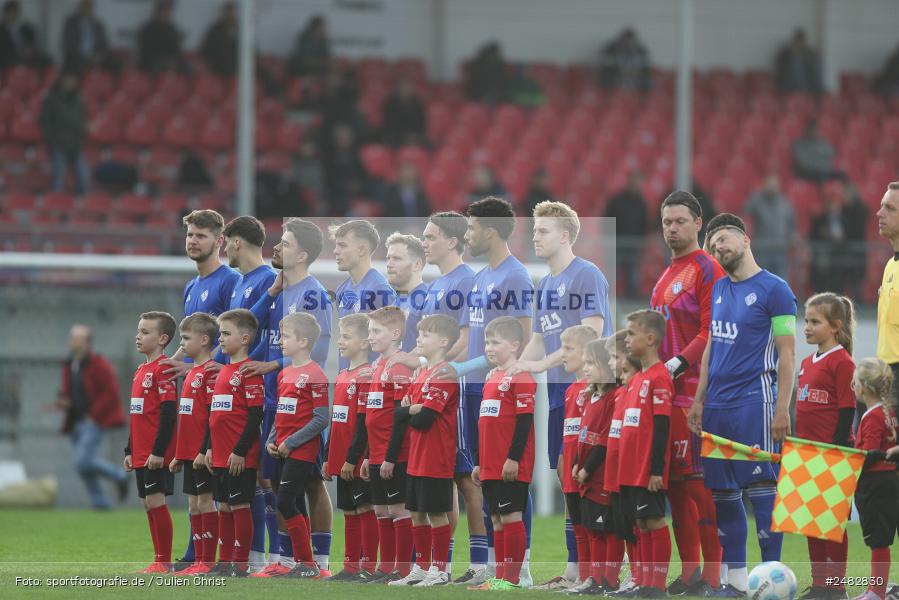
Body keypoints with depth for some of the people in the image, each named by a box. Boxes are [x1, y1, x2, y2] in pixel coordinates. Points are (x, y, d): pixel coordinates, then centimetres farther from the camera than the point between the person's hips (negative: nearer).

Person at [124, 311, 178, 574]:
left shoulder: (163, 369, -12)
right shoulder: (141, 371, 16)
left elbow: (169, 412, -17)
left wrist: (159, 451, -20)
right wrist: (130, 451, 21)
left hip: (157, 454, -9)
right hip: (141, 453, 9)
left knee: (156, 500, -9)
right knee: (148, 503, 9)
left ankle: (164, 562, -5)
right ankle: (159, 561, 13)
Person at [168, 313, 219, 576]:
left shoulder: (210, 372, -12)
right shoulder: (192, 373, 17)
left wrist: (205, 450, -21)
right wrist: (179, 454, 20)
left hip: (203, 454, -9)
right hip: (189, 452, 9)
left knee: (205, 500, -6)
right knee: (193, 503, 10)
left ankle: (208, 562, -3)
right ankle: (199, 561, 13)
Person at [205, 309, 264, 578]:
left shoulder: (249, 371, -12)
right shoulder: (223, 371, 15)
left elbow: (255, 416, -16)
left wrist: (240, 451, -18)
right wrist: (211, 448, 17)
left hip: (240, 458, -9)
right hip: (221, 455, 9)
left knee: (240, 505, -3)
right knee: (224, 507, 12)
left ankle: (241, 565, 2)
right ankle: (224, 562, 18)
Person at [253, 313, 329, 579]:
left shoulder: (314, 375, -13)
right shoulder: (284, 374, 13)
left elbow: (321, 419, -17)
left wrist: (291, 442, -16)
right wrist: (271, 440, 6)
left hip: (301, 452, -8)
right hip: (282, 451, 8)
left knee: (285, 503, -12)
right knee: (296, 506, 10)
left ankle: (307, 564, -6)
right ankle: (301, 563, 15)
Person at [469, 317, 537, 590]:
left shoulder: (520, 378, -11)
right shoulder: (492, 378, 17)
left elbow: (524, 421, -16)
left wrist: (514, 458, -20)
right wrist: (481, 463, 22)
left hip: (511, 468, -9)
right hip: (491, 467, 9)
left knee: (511, 517, -6)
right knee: (497, 519, 11)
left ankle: (512, 580, -4)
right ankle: (500, 578, 15)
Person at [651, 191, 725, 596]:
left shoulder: (706, 270, -6)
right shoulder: (667, 276, 21)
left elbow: (711, 332, -14)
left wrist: (678, 363, -20)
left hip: (696, 391, -9)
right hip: (667, 392, 9)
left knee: (698, 480, -11)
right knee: (674, 481, 8)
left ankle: (712, 576, -10)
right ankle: (689, 573, 13)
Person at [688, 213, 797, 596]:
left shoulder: (773, 289, -5)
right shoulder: (719, 290, 15)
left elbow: (787, 353, -8)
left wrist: (782, 409, -14)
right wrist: (699, 401, 16)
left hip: (754, 402, -7)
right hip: (718, 405, 7)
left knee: (761, 489, -9)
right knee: (722, 493, 6)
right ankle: (736, 578, 12)